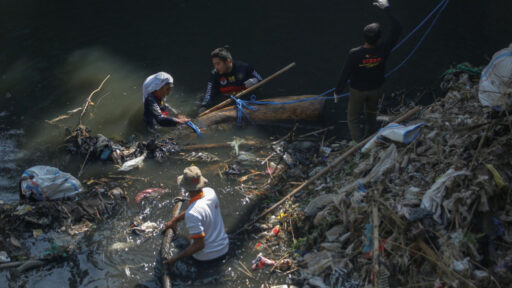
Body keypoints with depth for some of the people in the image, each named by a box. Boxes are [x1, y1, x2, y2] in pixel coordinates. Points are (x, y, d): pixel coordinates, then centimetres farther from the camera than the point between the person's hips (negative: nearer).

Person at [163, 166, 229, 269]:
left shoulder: (192, 214, -31)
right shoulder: (210, 192, -10)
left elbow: (199, 245, -27)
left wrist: (175, 258, -23)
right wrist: (175, 219, 14)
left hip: (206, 257, -7)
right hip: (224, 249, 7)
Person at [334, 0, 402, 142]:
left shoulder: (354, 54, -31)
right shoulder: (383, 50, -25)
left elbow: (345, 74, -22)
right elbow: (397, 29, -15)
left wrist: (338, 91, -5)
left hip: (357, 91, -3)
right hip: (374, 90, 3)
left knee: (353, 119, 15)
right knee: (372, 115, 28)